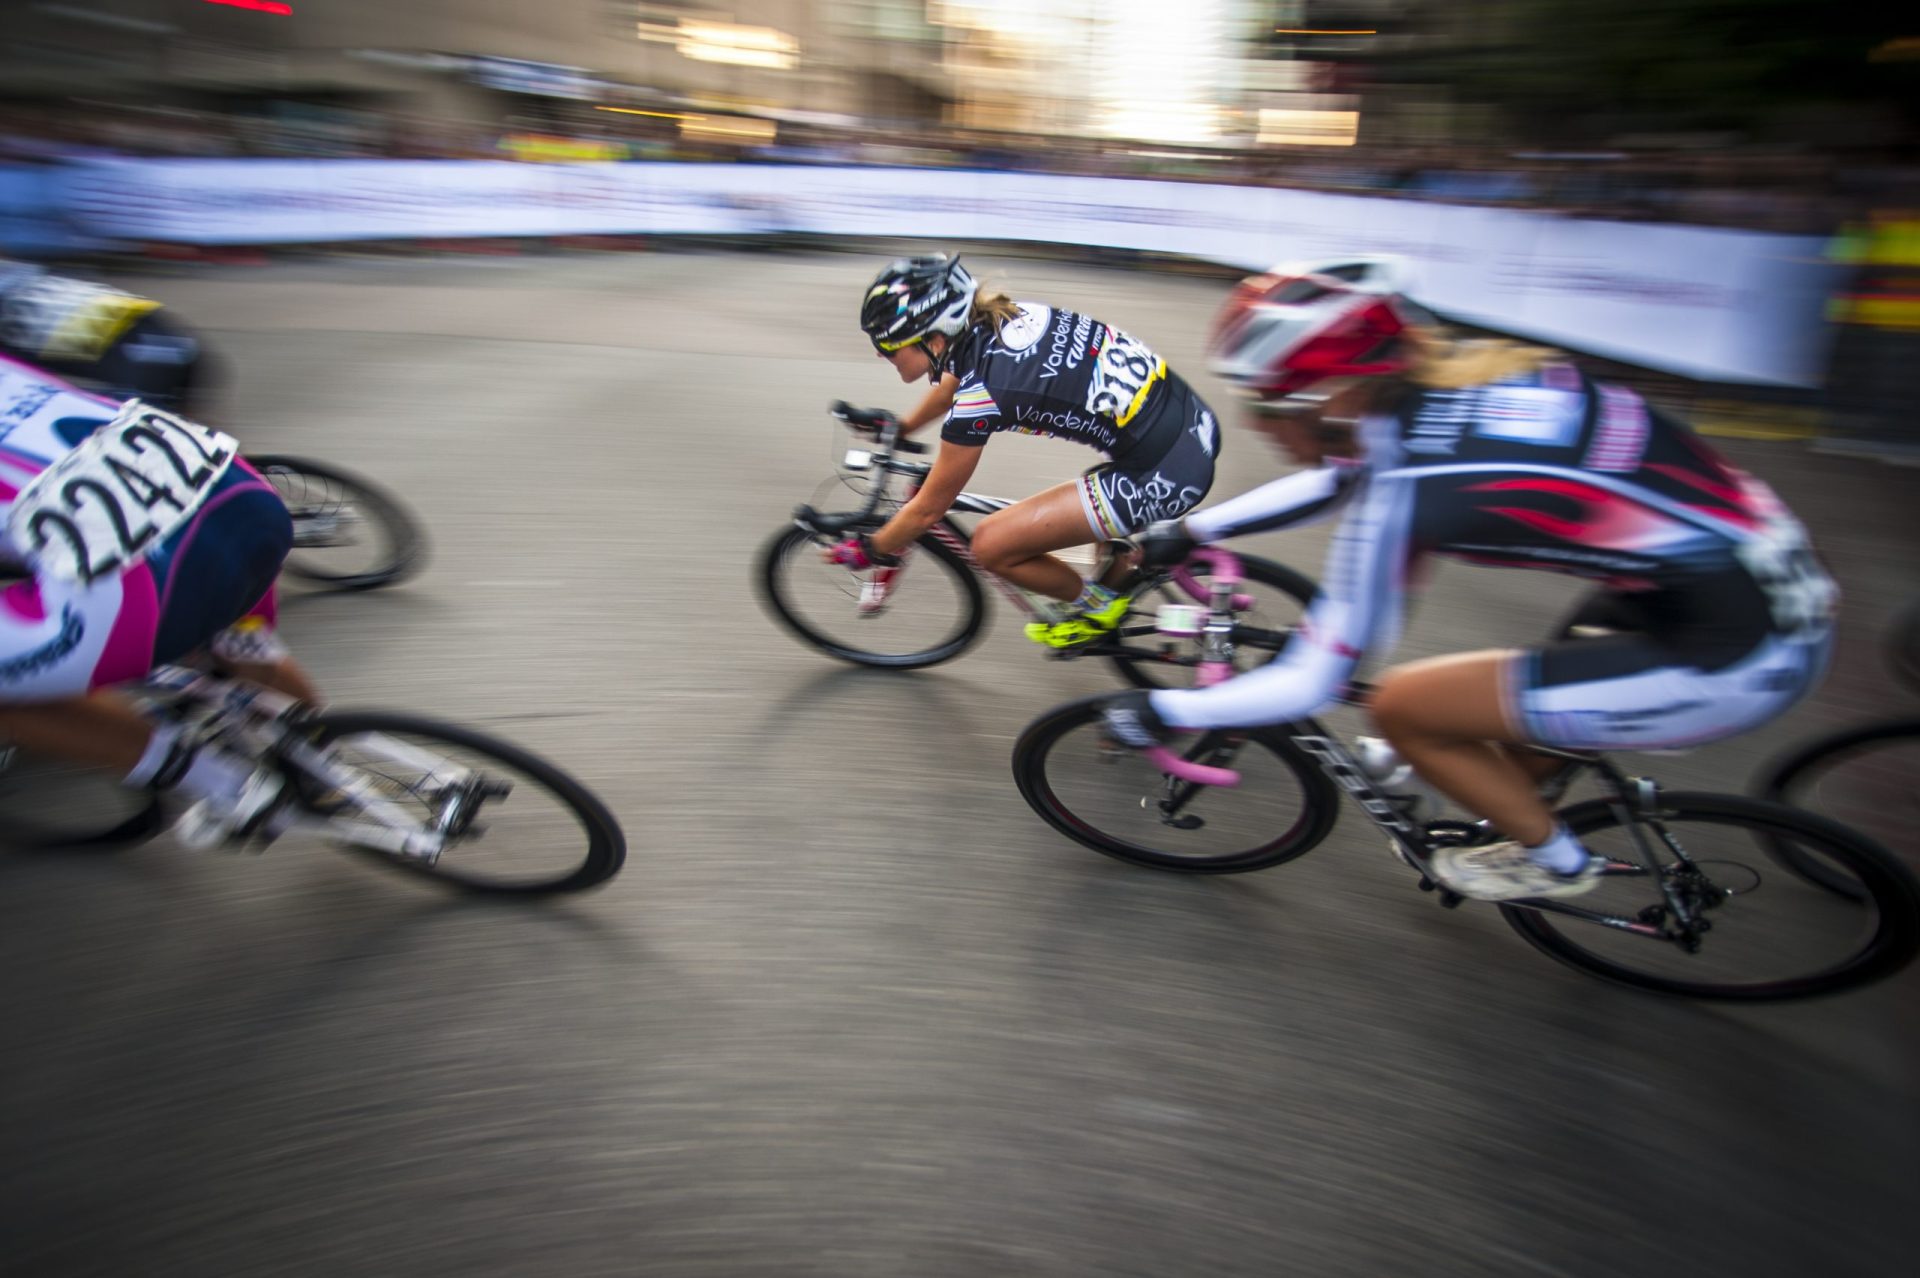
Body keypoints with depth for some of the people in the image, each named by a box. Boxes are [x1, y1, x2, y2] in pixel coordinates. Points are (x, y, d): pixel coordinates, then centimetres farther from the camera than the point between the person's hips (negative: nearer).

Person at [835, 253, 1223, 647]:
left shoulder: (981, 395, -19)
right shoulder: (998, 315, 3)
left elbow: (927, 509, -5)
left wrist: (869, 549, 11)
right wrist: (902, 427, 40)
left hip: (1165, 474, -9)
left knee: (990, 545, -2)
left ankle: (1098, 605, 18)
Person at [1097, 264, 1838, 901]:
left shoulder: (1401, 494, -23)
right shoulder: (1453, 373, 0)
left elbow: (1307, 685, -16)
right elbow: (1340, 477, 18)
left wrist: (1161, 714, -3)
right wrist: (1192, 529, 22)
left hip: (1741, 656, -8)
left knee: (1402, 706, -3)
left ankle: (1554, 863, 17)